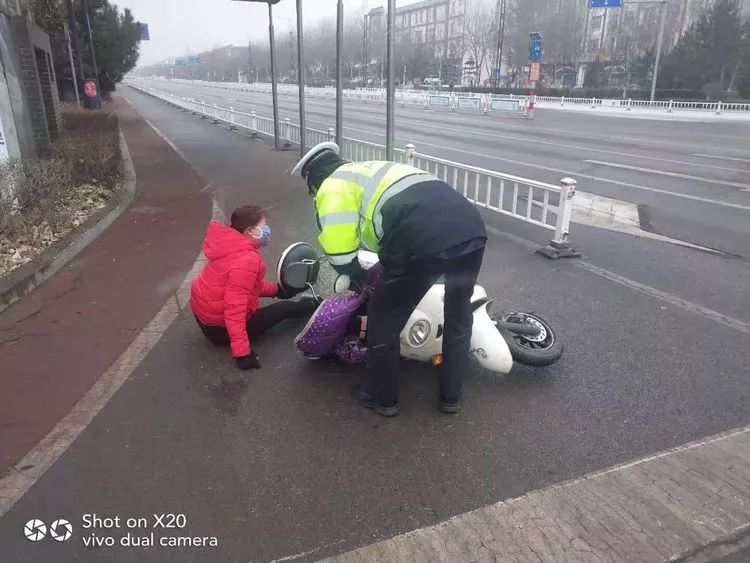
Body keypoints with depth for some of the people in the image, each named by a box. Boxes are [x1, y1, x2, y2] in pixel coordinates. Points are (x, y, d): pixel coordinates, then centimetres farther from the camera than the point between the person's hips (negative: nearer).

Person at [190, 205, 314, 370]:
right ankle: (313, 305, 34)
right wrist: (242, 352, -33)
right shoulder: (246, 261, -30)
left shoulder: (234, 246, 0)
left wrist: (276, 289, 23)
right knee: (284, 309, 8)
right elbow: (234, 308, -34)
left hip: (202, 313, 9)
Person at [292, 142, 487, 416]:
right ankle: (451, 395, 42)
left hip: (425, 241, -8)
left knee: (384, 320, 16)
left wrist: (360, 277, 22)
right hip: (472, 226, 8)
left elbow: (338, 249, 1)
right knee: (459, 315, 29)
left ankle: (382, 397, 34)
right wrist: (385, 268, 47)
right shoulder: (374, 170, 37)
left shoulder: (332, 187, 13)